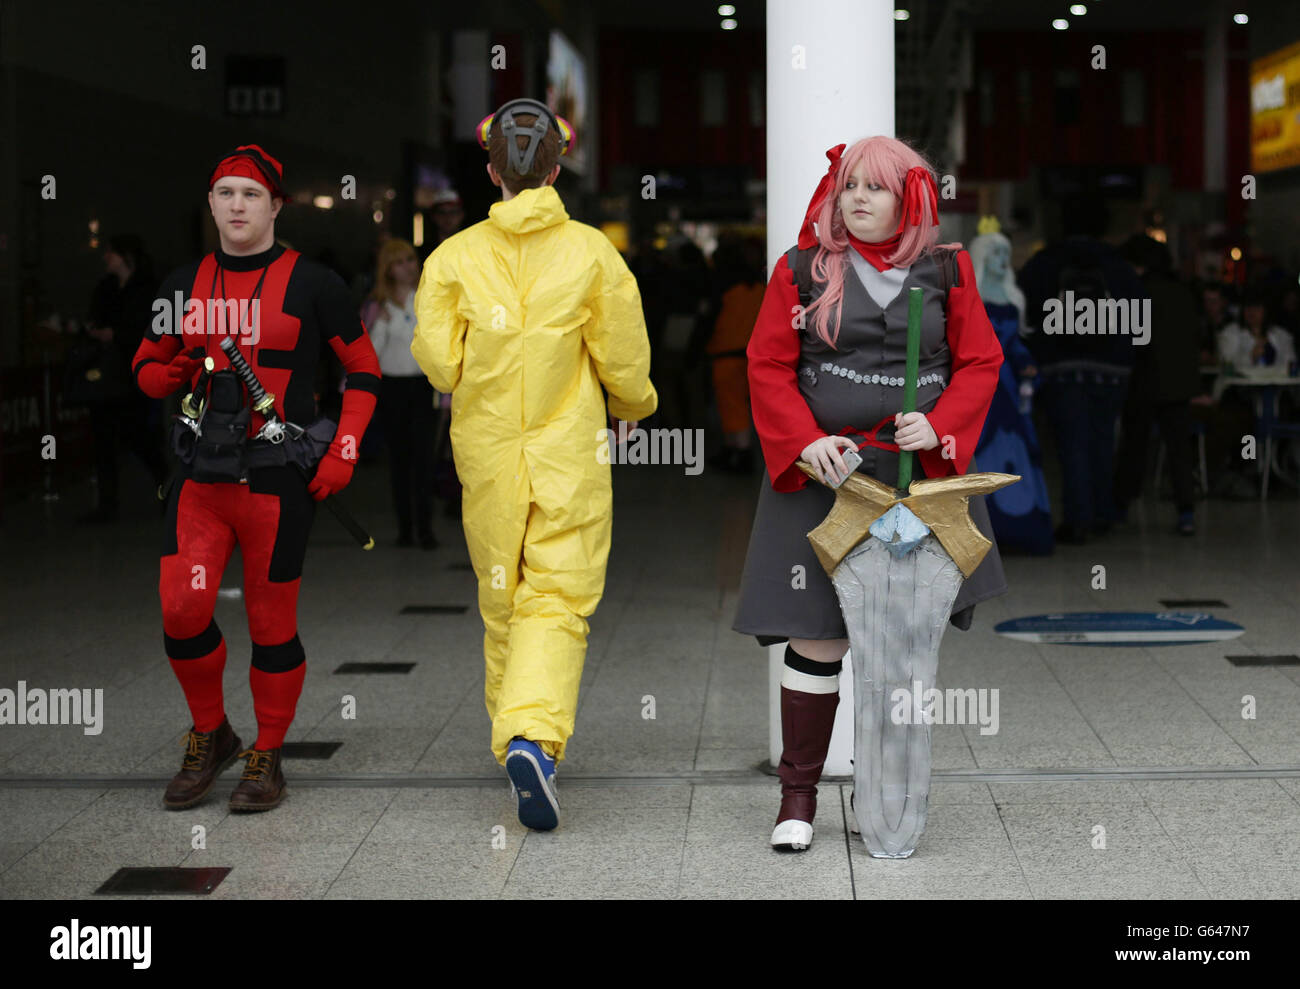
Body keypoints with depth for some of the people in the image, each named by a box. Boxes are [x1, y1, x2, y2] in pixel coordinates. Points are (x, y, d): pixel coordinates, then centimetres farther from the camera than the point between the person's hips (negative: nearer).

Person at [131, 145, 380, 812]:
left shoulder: (311, 283, -1)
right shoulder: (185, 284, 10)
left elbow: (364, 370, 4)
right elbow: (146, 368, 20)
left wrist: (343, 452, -6)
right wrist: (175, 372, -4)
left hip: (279, 474, -3)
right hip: (202, 472, 4)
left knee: (272, 623, 2)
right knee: (181, 610, -5)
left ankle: (266, 760, 19)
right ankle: (210, 737, 19)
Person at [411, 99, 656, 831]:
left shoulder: (455, 257, -5)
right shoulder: (593, 252, -7)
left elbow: (440, 363, -9)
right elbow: (623, 359, -5)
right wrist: (634, 403, 16)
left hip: (489, 454, 2)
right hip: (569, 455, -2)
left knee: (503, 600, 17)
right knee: (558, 601, -1)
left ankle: (517, 740, 28)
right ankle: (535, 739, -22)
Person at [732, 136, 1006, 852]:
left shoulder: (946, 272, 6)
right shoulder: (800, 271, 2)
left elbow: (981, 362, 5)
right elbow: (767, 367, 1)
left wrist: (938, 426, -12)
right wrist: (805, 442, -14)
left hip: (919, 474, 2)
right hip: (824, 472, -2)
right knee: (816, 636, -4)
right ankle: (798, 793, 8)